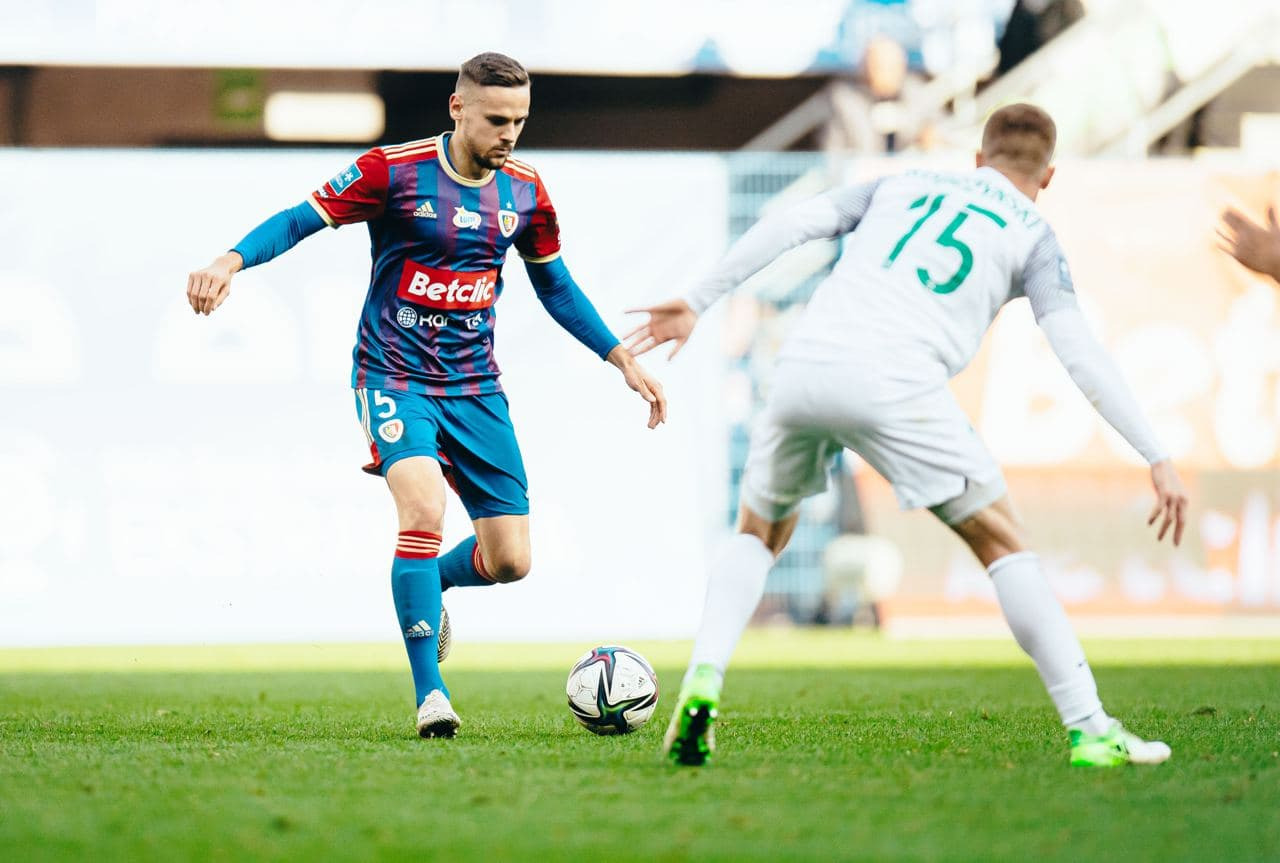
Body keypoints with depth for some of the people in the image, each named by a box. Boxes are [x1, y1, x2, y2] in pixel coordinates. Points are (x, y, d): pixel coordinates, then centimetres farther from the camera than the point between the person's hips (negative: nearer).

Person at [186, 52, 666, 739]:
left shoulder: (525, 193, 3)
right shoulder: (394, 171, -12)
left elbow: (556, 287, 18)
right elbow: (300, 220, -11)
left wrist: (624, 361, 16)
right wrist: (230, 261, -29)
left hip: (474, 387, 5)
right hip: (393, 378, -5)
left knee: (509, 561, -1)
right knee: (424, 509, -29)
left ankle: (424, 584, 34)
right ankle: (430, 695, -19)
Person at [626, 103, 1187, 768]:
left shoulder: (904, 186, 28)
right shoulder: (1031, 236, 18)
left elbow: (792, 224, 16)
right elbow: (1078, 352, 6)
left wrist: (697, 301, 19)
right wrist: (1156, 457, 5)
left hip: (803, 365, 3)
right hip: (894, 382, -3)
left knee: (759, 534, 25)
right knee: (1003, 544, 7)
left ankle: (703, 679, 3)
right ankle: (1089, 730, 0)